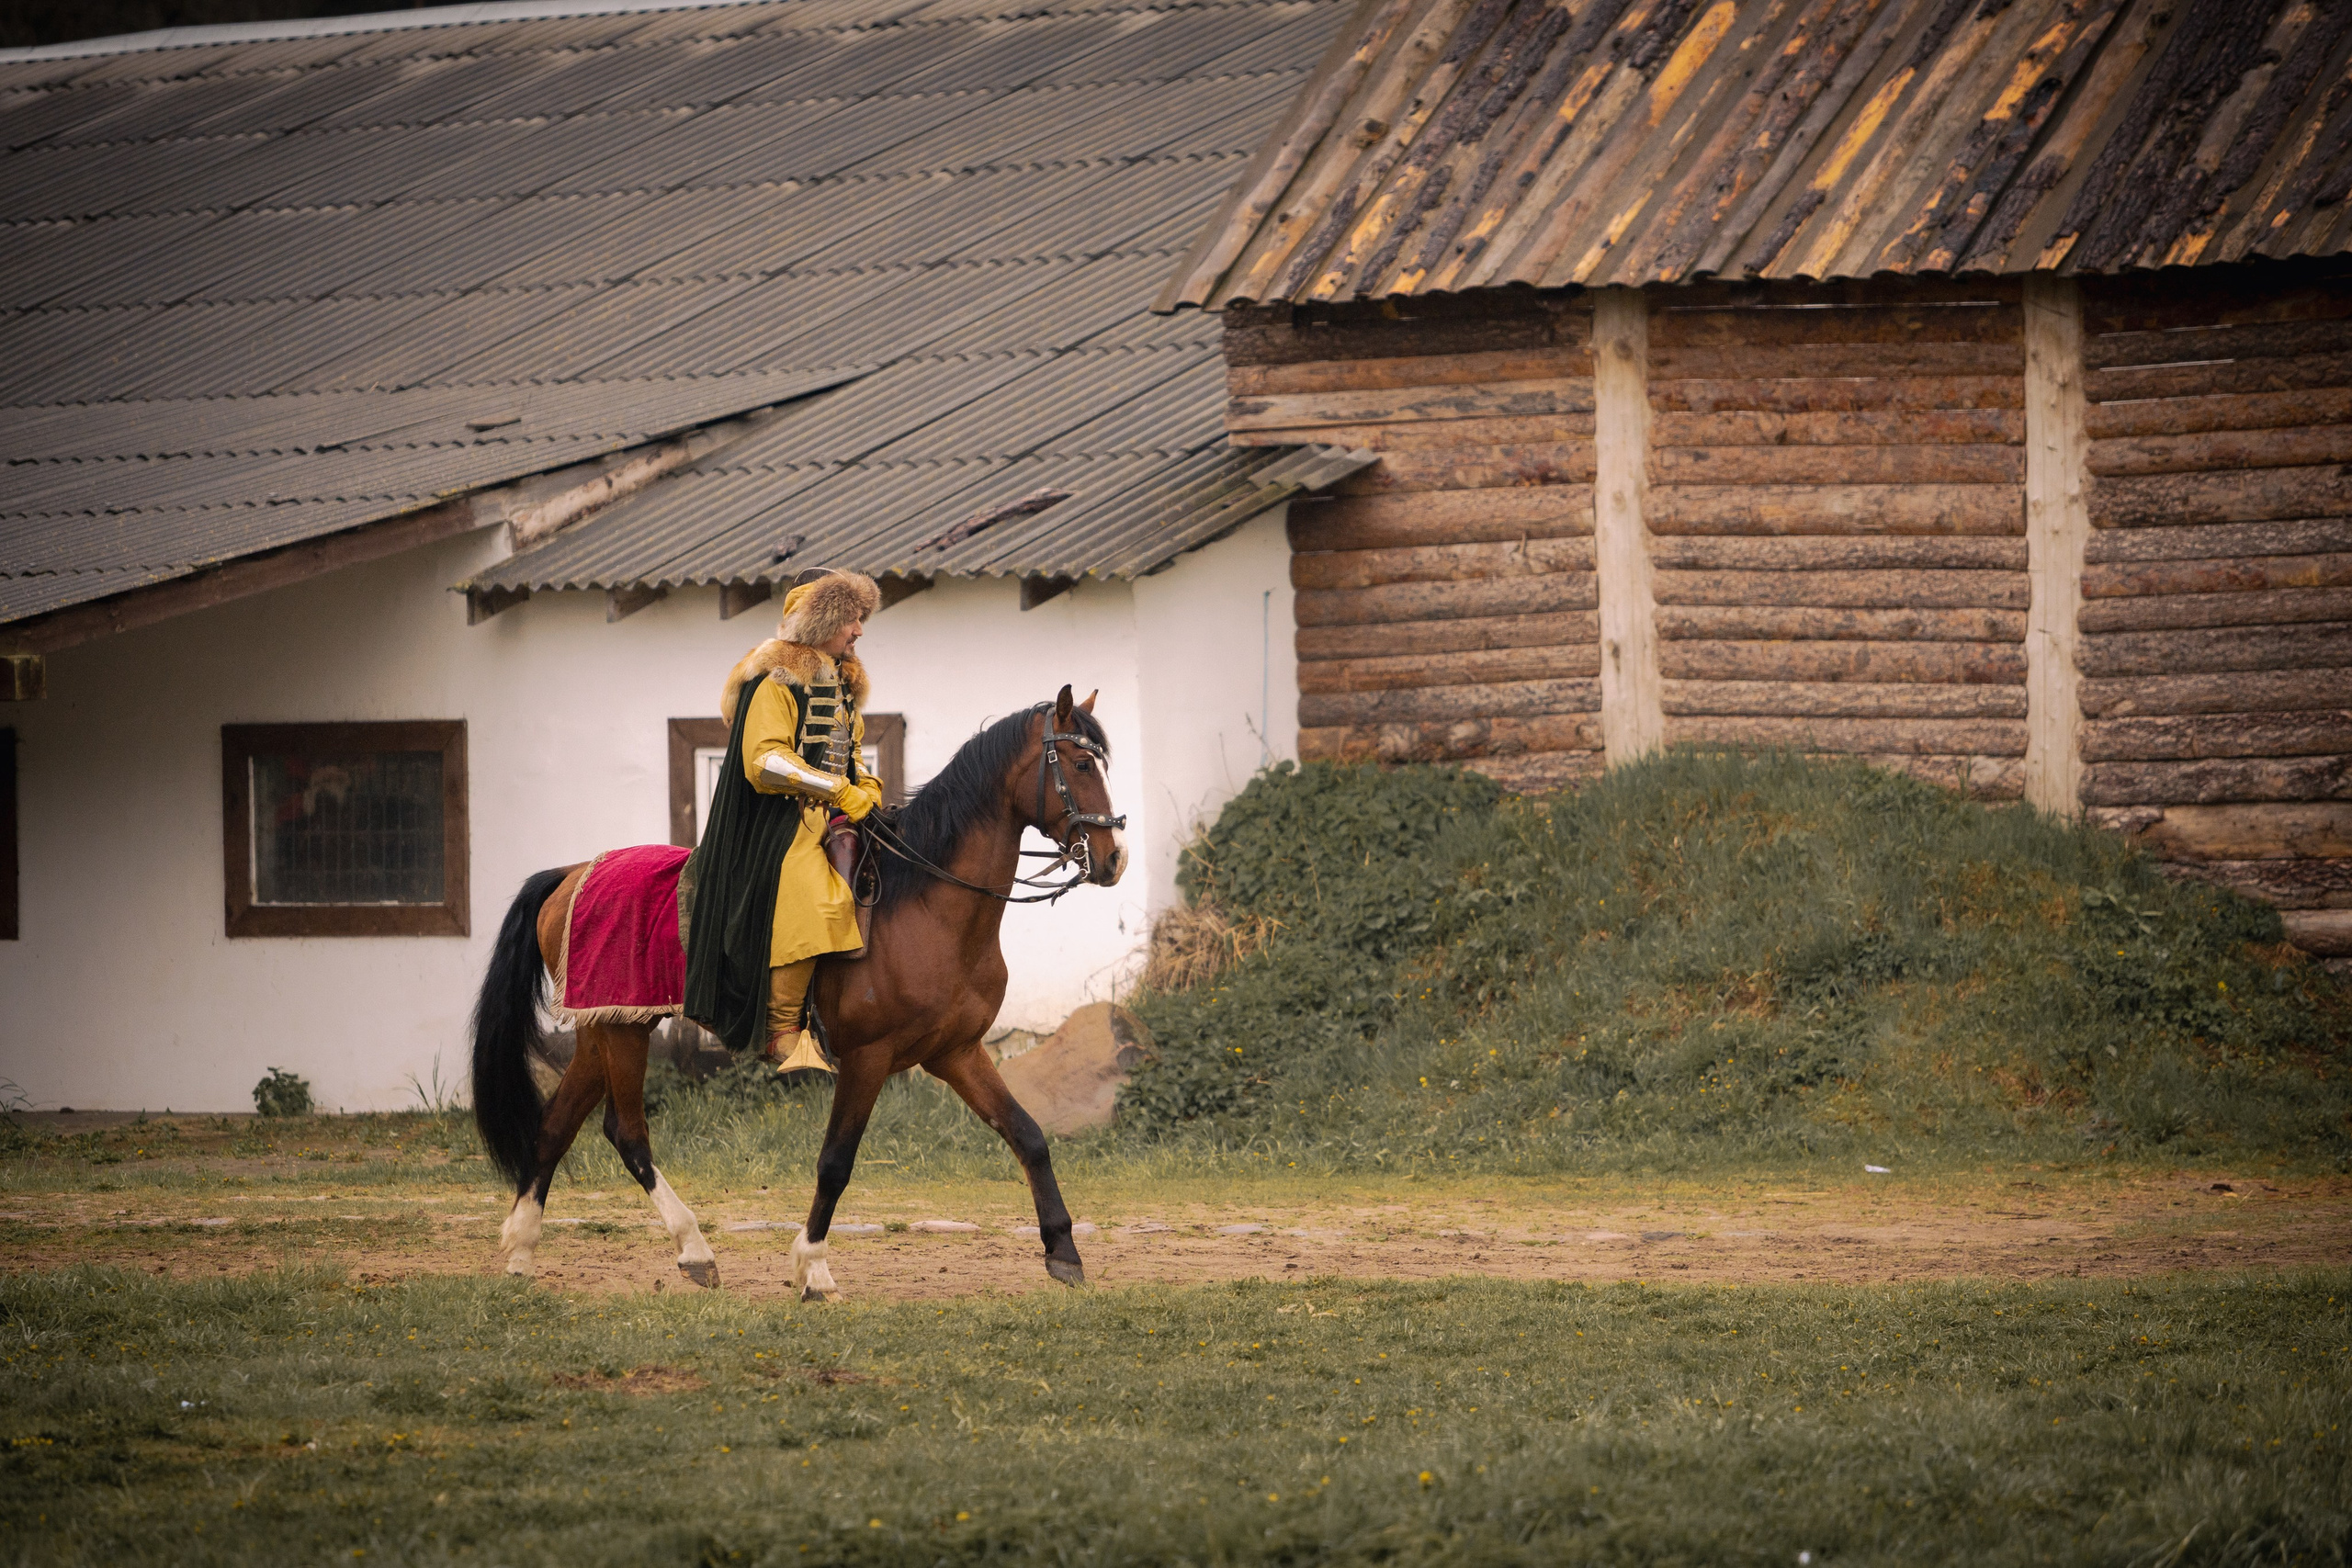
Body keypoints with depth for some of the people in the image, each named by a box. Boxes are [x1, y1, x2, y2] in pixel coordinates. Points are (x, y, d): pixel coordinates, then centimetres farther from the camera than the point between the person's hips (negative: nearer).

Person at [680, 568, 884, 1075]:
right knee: (805, 904, -28)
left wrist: (867, 788, 7)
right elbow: (765, 761, -18)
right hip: (779, 822, -9)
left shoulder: (842, 684, 20)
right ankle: (783, 1033, -23)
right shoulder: (776, 681, -8)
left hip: (832, 820, 9)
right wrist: (841, 791, -19)